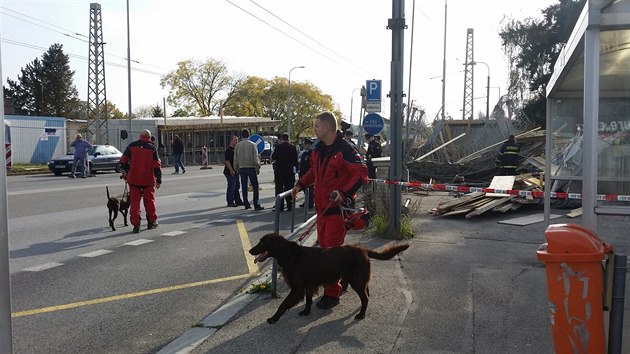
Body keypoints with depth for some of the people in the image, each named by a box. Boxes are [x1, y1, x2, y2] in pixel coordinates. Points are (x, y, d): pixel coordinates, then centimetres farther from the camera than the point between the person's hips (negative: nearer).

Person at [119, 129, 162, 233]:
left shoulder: (132, 146, 1)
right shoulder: (152, 148, -3)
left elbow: (123, 161, 1)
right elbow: (157, 165, -5)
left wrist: (126, 171, 18)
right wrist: (159, 180, -1)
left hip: (134, 179, 1)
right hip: (148, 179, 0)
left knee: (134, 201, 4)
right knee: (149, 200, 13)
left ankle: (136, 224, 0)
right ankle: (152, 222, 23)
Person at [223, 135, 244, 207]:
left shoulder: (235, 149, 16)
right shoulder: (228, 149, -13)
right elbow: (227, 161, -20)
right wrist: (231, 170, -24)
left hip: (235, 171, 10)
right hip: (230, 172, -10)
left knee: (237, 186, 14)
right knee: (231, 187, -5)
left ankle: (238, 201, 22)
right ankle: (230, 202, 2)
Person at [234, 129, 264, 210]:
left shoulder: (237, 145, 5)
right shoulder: (252, 144, -5)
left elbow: (235, 159, 8)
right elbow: (256, 158, -9)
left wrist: (237, 169, 18)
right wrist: (257, 168, -1)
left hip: (242, 168, 4)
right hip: (251, 167, -4)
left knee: (244, 187, 10)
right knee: (255, 186, -1)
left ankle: (246, 204, 13)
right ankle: (256, 205, -6)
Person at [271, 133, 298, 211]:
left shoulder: (278, 147, -8)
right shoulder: (293, 147, 1)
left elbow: (273, 157, -4)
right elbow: (296, 159, 5)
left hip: (279, 171, -3)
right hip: (290, 171, 3)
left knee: (279, 189, 4)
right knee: (289, 189, 8)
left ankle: (280, 206, 1)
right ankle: (290, 206, 8)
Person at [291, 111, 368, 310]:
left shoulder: (344, 150, -16)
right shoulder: (318, 150, 10)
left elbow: (361, 173, -19)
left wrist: (345, 192, -28)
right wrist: (301, 184, 11)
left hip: (338, 208, -9)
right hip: (322, 207, 9)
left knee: (332, 250, -6)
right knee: (324, 248, 15)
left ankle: (332, 293, 4)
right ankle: (337, 283, 30)